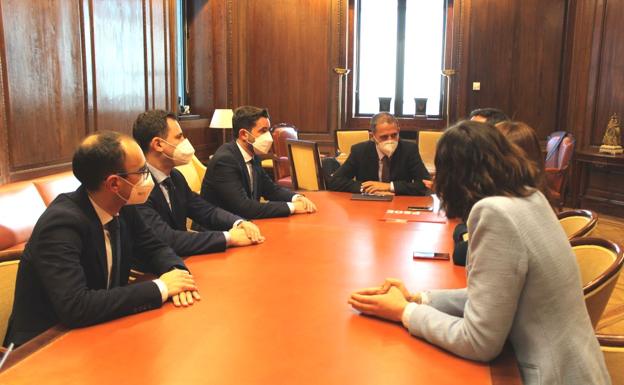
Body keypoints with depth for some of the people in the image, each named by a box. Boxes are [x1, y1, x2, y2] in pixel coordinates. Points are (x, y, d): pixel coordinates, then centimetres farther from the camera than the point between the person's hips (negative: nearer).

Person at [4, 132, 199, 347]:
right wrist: (160, 288, -29)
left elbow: (154, 248, 7)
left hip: (98, 331, 7)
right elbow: (75, 307, -34)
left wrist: (176, 272, -15)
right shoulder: (61, 223, -26)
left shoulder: (122, 207, -6)